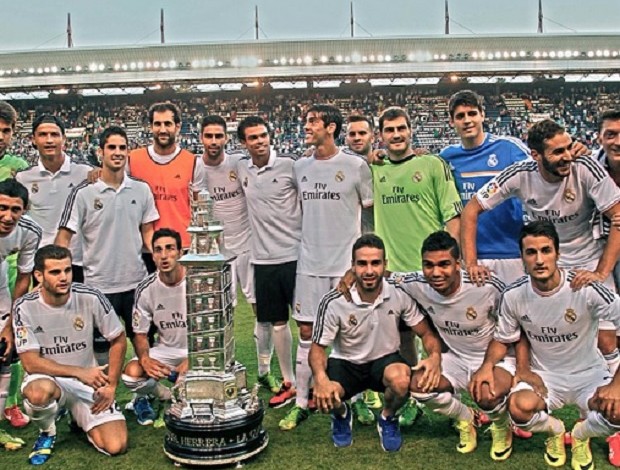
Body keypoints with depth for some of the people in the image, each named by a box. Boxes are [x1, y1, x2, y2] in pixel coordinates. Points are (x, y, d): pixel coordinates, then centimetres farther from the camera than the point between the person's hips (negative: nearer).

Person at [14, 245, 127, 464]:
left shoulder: (91, 298, -13)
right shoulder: (25, 307, -15)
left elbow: (119, 341, -1)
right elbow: (31, 363, -16)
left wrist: (110, 386, -6)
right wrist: (80, 372, -24)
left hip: (89, 382, 2)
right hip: (48, 379, -1)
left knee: (116, 446, -13)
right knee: (40, 392, -39)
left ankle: (80, 419, 22)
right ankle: (47, 432, -2)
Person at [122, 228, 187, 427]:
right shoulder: (146, 289, -8)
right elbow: (140, 333, 1)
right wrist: (145, 359, -21)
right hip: (166, 350, 2)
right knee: (131, 374, -25)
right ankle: (166, 396, 8)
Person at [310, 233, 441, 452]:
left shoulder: (400, 294, -16)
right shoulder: (333, 302, -20)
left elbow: (426, 332, -5)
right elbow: (318, 347, -12)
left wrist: (435, 356, -29)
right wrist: (321, 377, -34)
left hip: (385, 360, 1)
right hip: (345, 363, 0)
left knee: (401, 380, -35)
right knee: (323, 398, -30)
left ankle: (388, 419, 4)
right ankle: (342, 414, 12)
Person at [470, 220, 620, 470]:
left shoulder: (585, 288, -22)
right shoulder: (513, 296, -11)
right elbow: (502, 339, 4)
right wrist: (487, 365, -17)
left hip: (588, 375, -1)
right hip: (543, 376, 1)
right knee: (519, 407, -32)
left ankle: (581, 435, 9)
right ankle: (554, 430, 9)